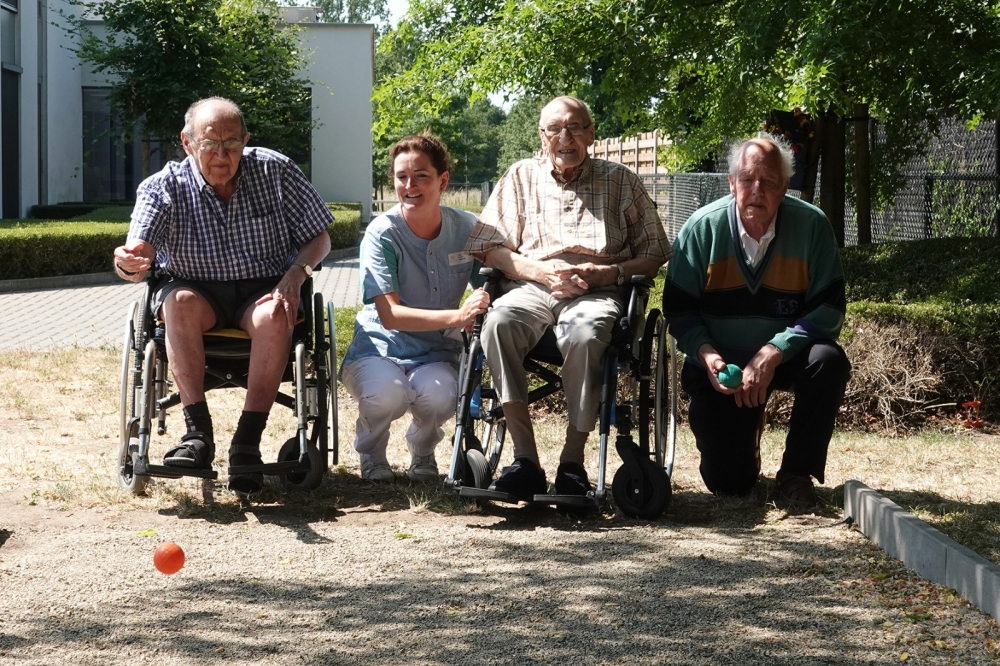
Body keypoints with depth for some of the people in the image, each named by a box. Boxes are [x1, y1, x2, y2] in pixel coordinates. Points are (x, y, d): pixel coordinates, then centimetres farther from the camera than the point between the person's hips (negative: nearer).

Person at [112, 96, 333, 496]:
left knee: (273, 315, -34)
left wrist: (296, 273, -18)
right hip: (198, 289, 0)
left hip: (262, 290, 0)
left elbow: (318, 238, 3)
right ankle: (198, 433, -34)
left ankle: (247, 444, -32)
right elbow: (138, 262, -19)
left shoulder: (276, 172, -3)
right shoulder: (164, 187, -6)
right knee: (180, 301, -34)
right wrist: (128, 263, -45)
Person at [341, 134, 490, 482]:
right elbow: (389, 315, -22)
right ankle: (371, 454, 1)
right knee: (388, 393, -36)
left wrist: (485, 306, -25)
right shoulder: (382, 233, -14)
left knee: (439, 395, -33)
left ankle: (423, 452, 5)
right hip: (378, 349, -2)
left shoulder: (468, 229, -4)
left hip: (436, 355, 2)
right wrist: (457, 316, -35)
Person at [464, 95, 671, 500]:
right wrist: (542, 271, -6)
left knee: (584, 333, -39)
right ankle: (525, 458, -34)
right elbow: (489, 249, 11)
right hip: (532, 288, 1)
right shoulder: (521, 177, 19)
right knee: (499, 322, -35)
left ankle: (573, 460, -29)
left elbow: (655, 254, 12)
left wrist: (609, 273, -8)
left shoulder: (621, 182, 16)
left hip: (597, 294, -1)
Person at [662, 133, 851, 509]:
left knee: (829, 361, -34)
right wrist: (705, 354, -27)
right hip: (719, 363, 0)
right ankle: (745, 441, 33)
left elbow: (828, 308, -17)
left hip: (785, 355, 0)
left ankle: (796, 472, -12)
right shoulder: (702, 228, -12)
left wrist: (772, 354, -29)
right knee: (726, 482, -7)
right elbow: (678, 309, -7)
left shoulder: (811, 226, -15)